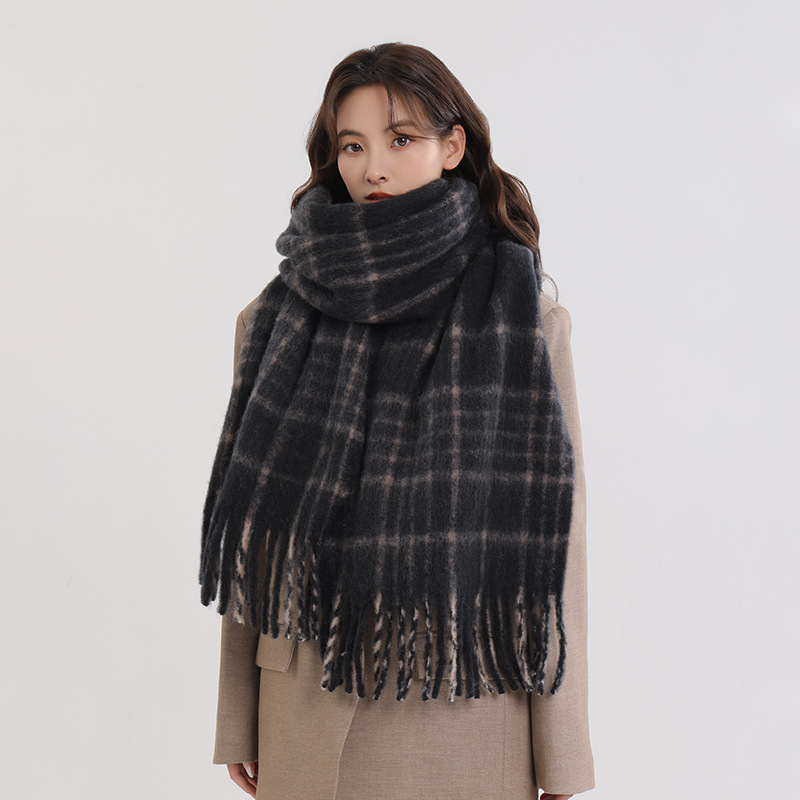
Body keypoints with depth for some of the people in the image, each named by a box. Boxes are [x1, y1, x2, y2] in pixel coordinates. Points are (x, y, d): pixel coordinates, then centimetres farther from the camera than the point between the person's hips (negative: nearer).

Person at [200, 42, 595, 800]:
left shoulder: (529, 321, -4)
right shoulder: (276, 321, 1)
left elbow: (551, 541, -4)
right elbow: (257, 536, 4)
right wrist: (238, 726, 7)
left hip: (469, 704, -1)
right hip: (311, 710, 2)